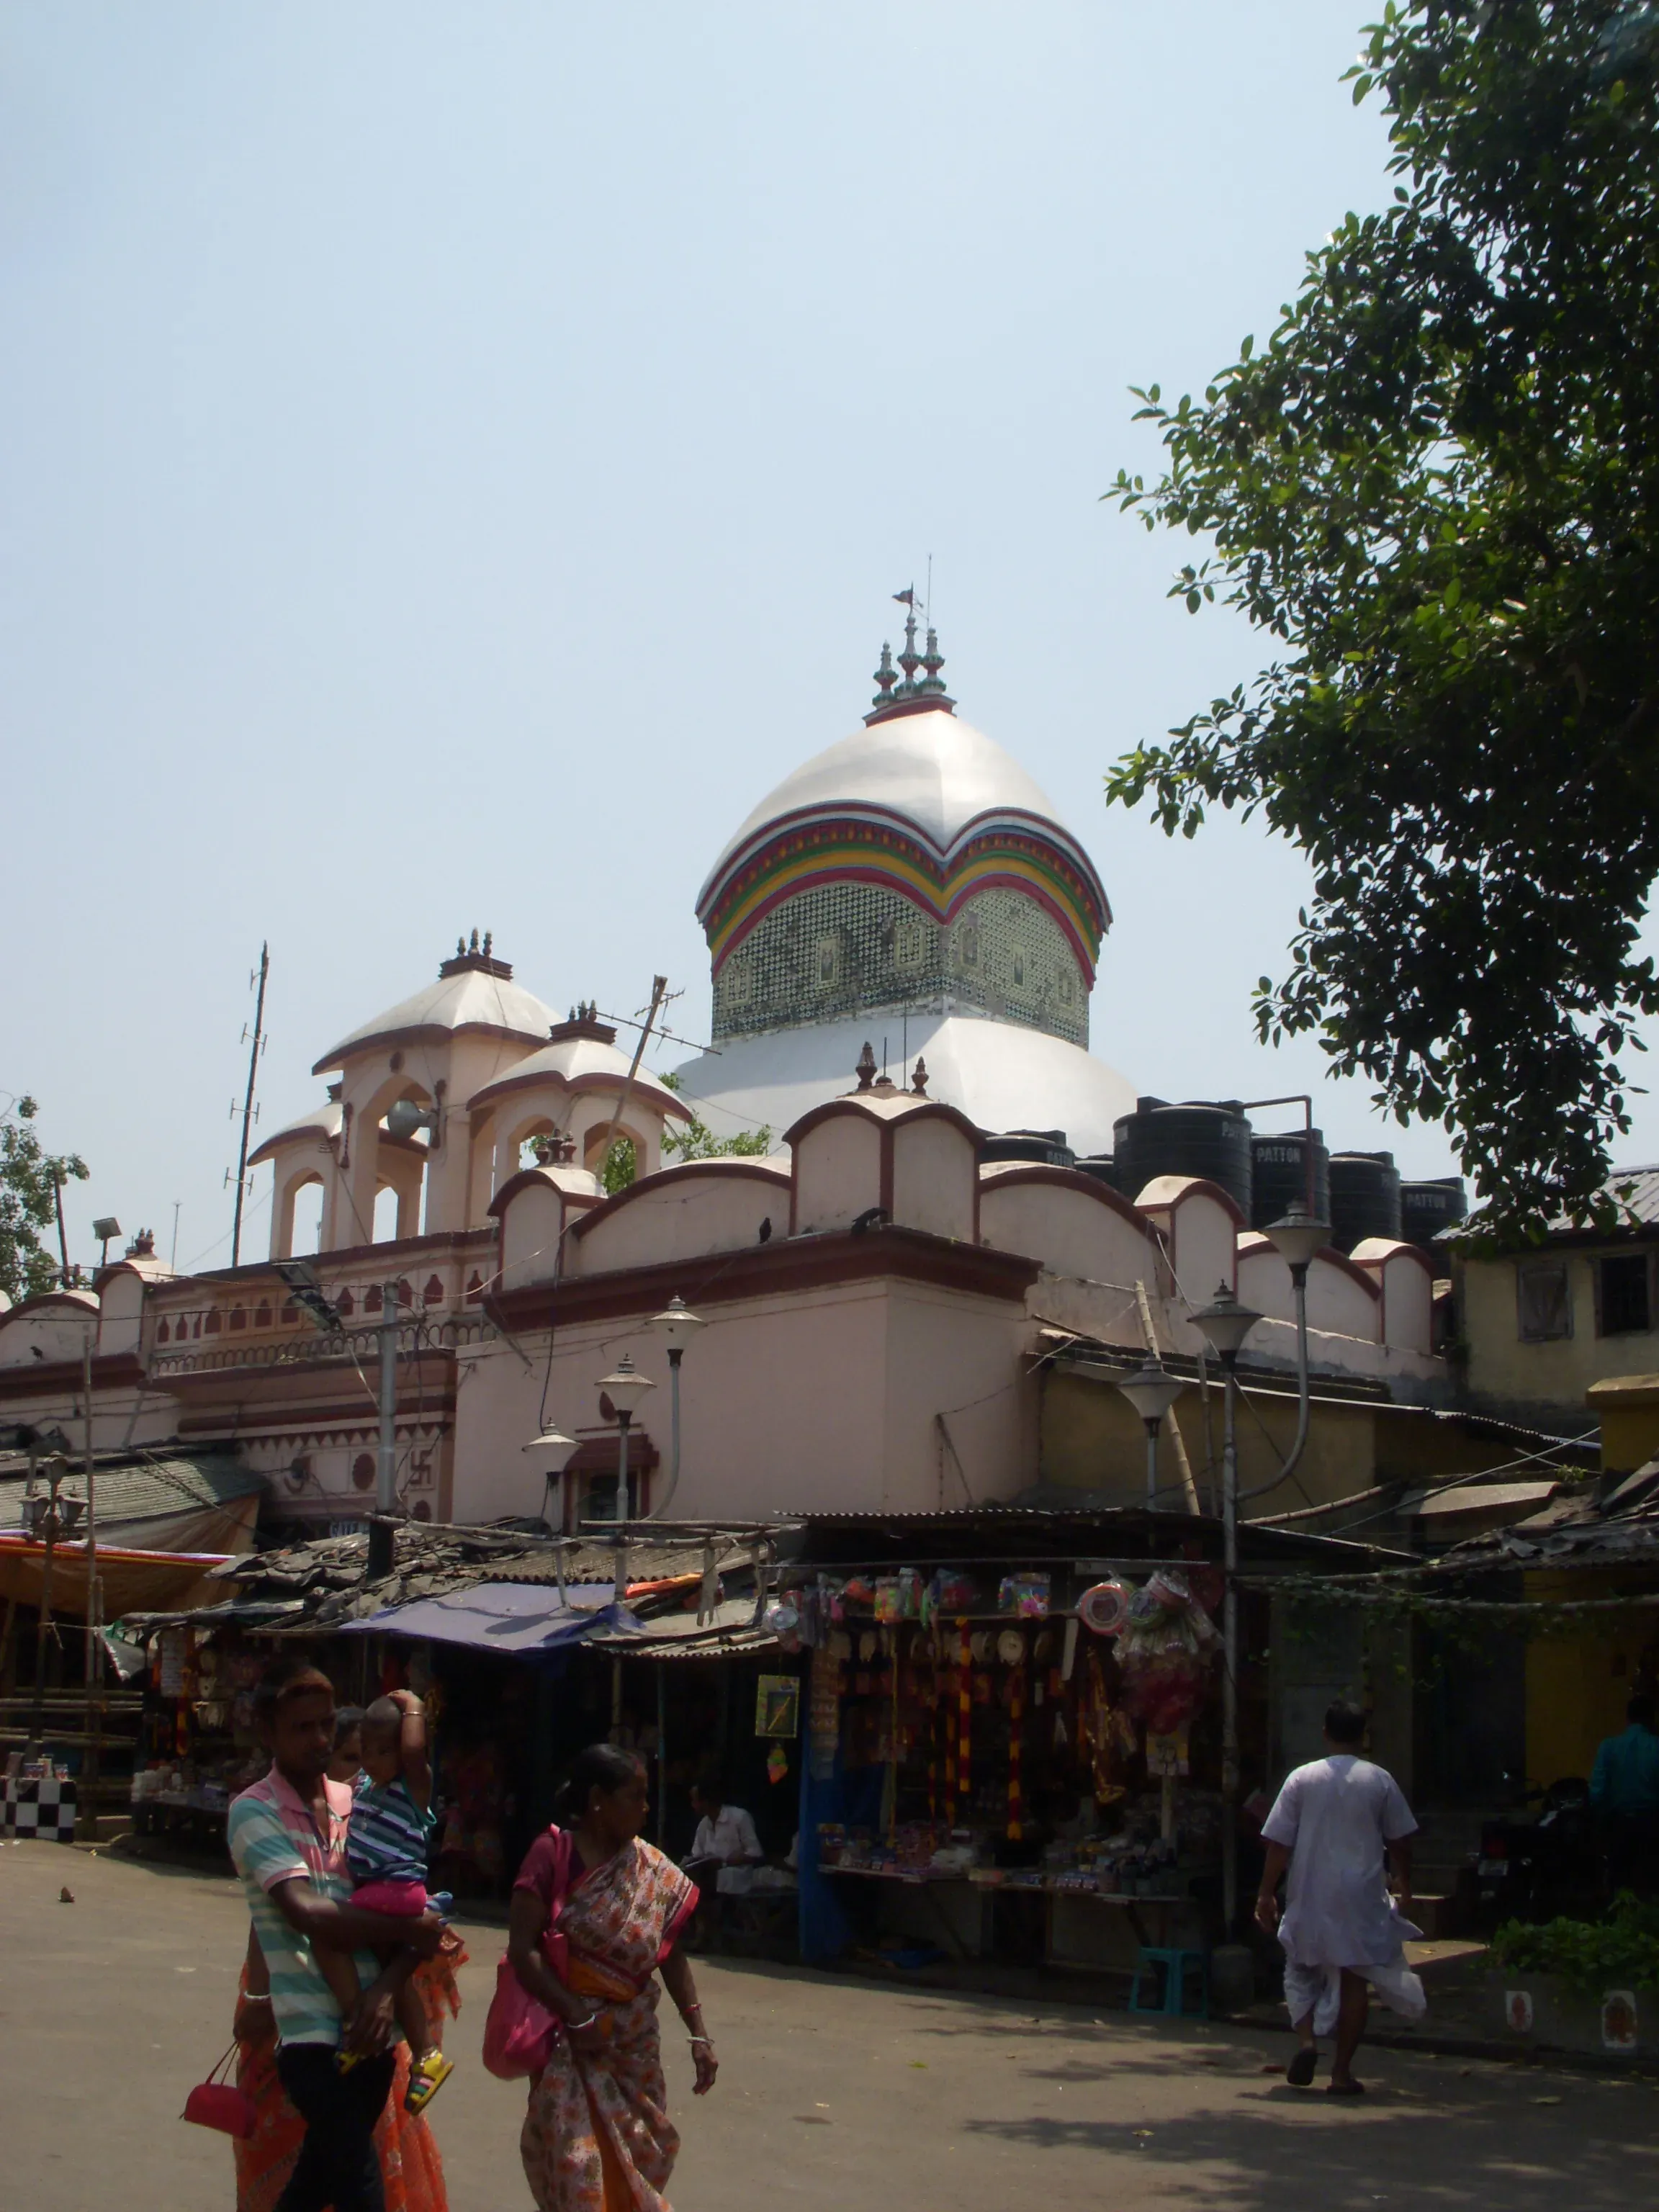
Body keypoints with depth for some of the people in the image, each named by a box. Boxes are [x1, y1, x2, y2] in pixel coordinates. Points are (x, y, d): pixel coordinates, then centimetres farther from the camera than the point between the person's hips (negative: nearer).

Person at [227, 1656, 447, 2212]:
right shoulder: (254, 1812, -5)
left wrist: (388, 1985, -13)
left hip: (373, 2030, 5)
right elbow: (308, 1915, -17)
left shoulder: (359, 1804, 9)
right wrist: (409, 1932, -8)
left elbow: (414, 1912, 5)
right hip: (313, 2035, -5)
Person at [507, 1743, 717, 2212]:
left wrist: (698, 2034, -2)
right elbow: (522, 1949, -15)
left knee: (639, 2155, 10)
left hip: (634, 2037, 4)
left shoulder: (655, 1873, 3)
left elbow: (671, 1955, 4)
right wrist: (576, 2017, -17)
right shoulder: (552, 1854, -12)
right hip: (567, 2036, -4)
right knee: (574, 2162, -1)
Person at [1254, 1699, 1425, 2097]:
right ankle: (1342, 2072, 7)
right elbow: (1399, 1841, 7)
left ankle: (1306, 2040, -4)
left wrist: (1266, 1893, 2)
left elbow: (1279, 1843, -4)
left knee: (1302, 1972, 17)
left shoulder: (1302, 1779, -2)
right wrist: (1405, 1887, 21)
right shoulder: (1380, 1781, -1)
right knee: (1355, 1981, 7)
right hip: (1362, 1898, 0)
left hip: (1310, 1897, 0)